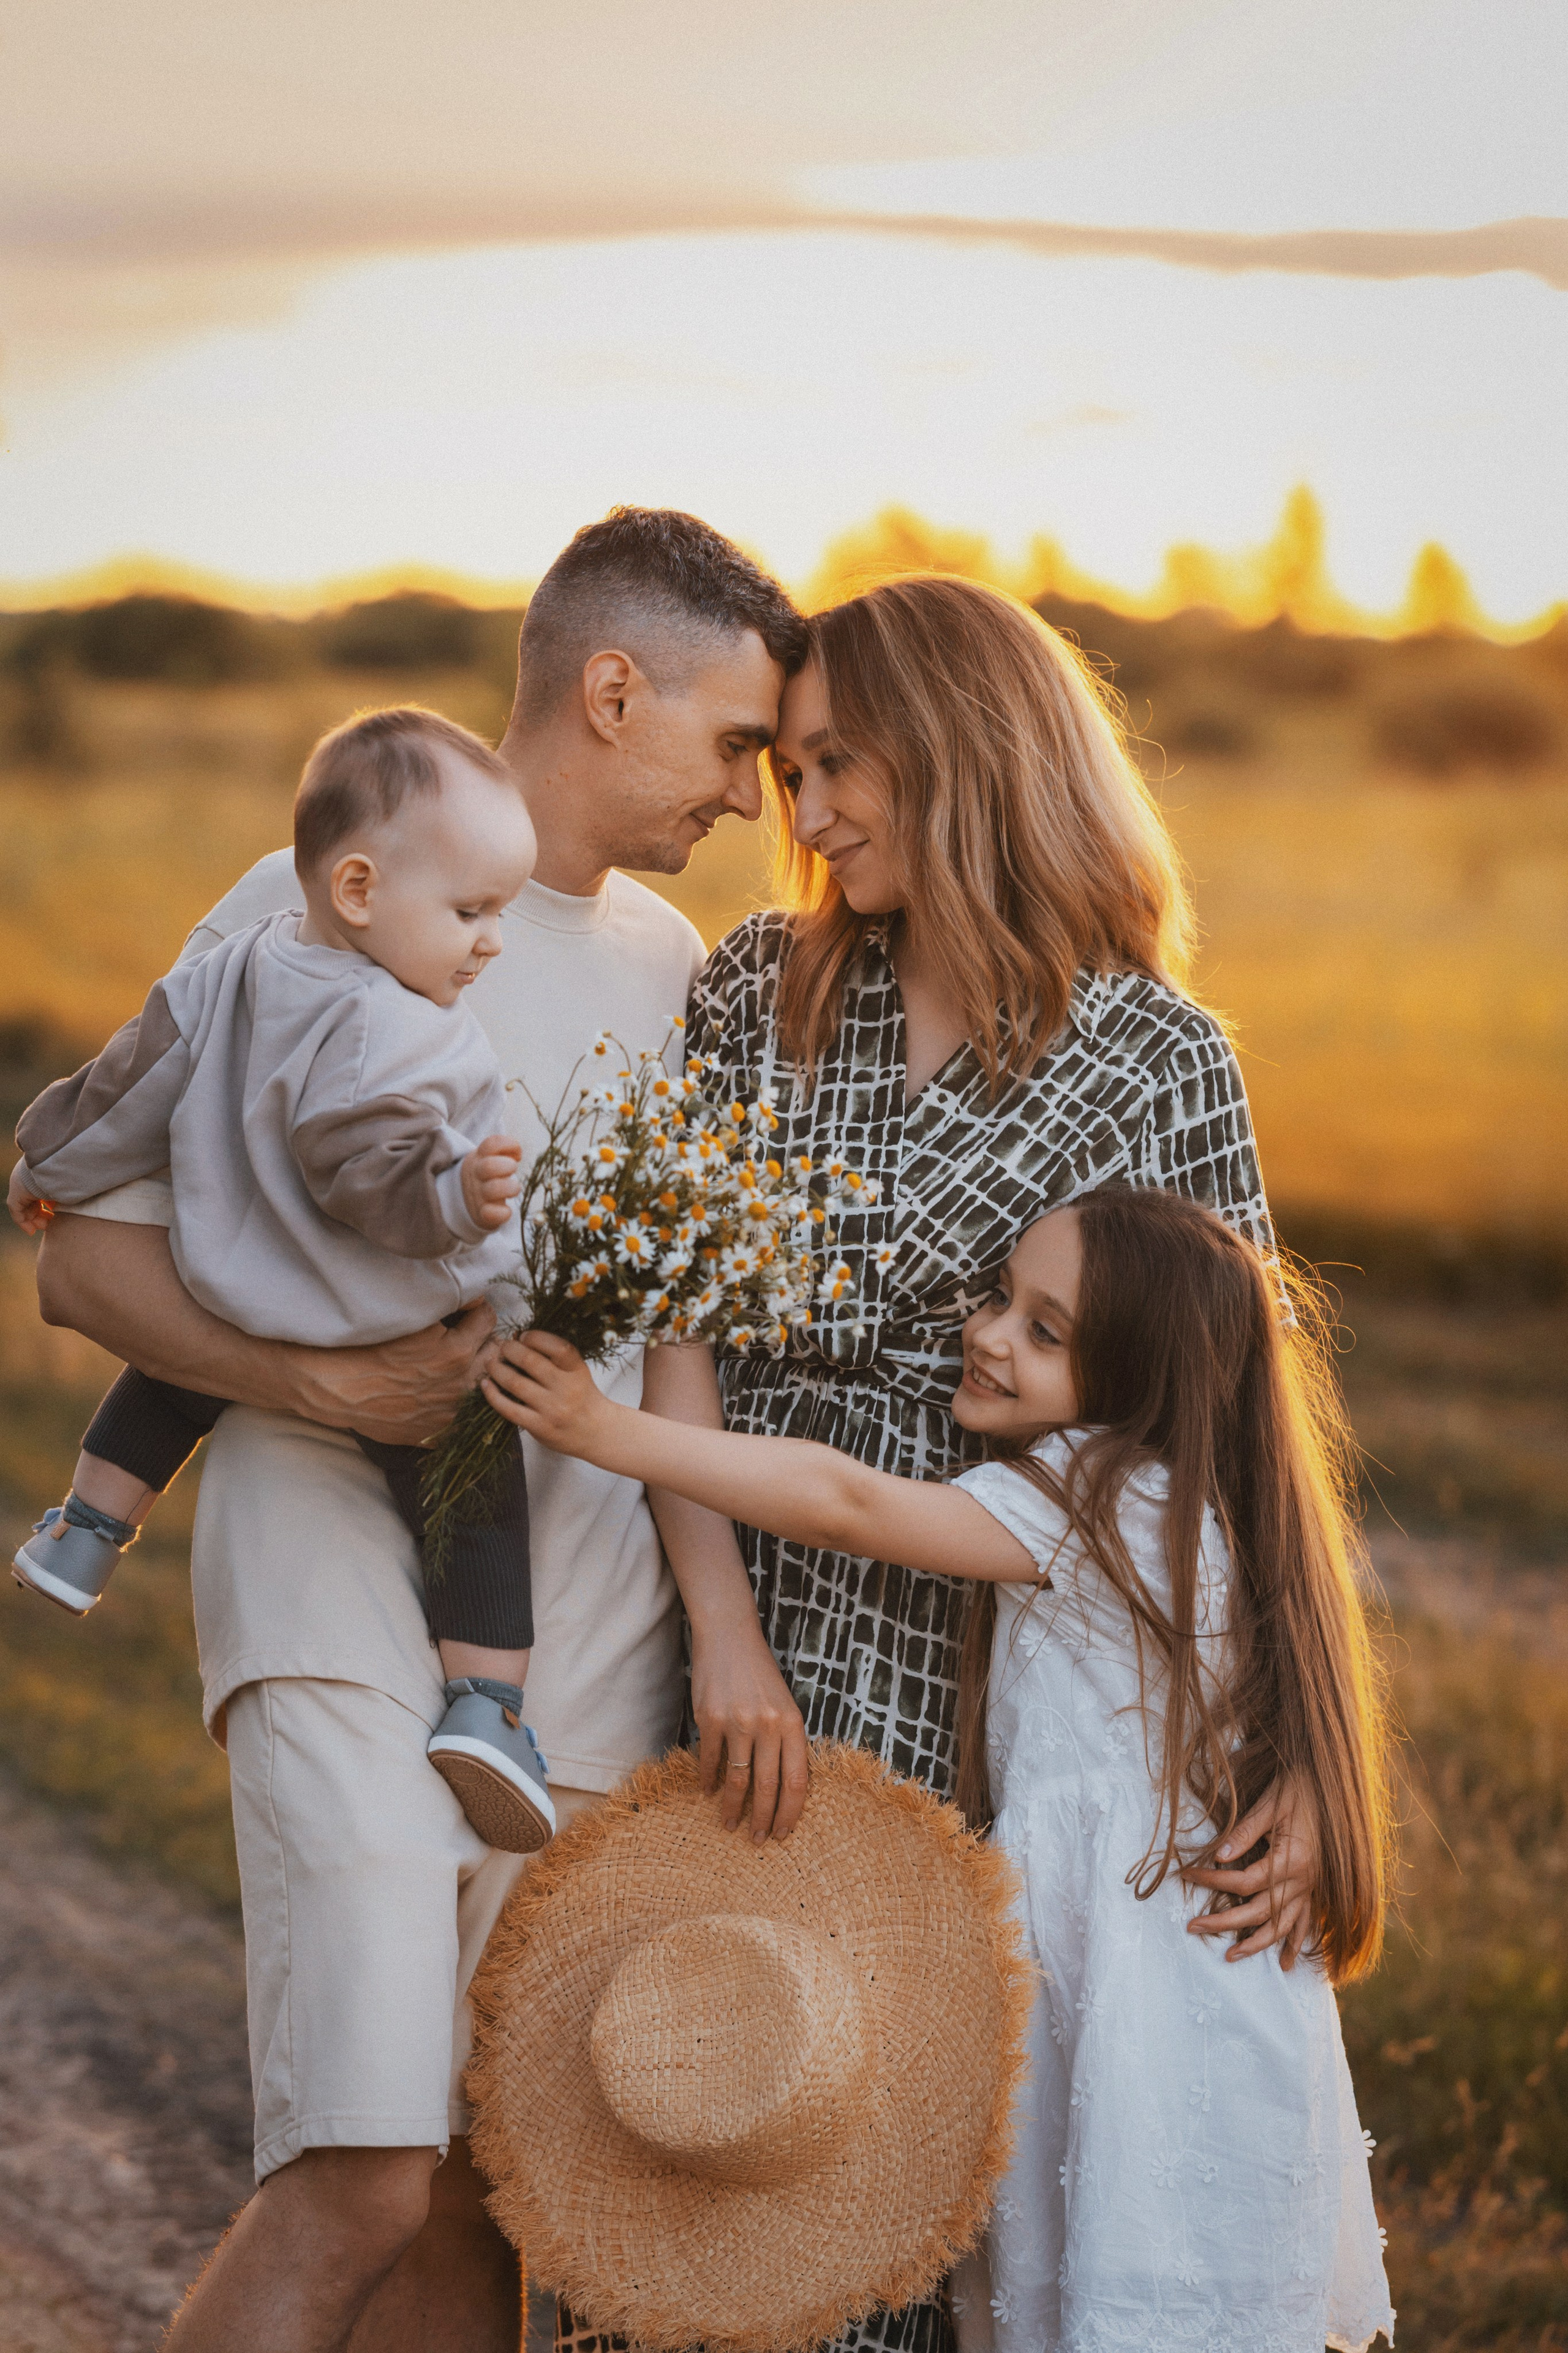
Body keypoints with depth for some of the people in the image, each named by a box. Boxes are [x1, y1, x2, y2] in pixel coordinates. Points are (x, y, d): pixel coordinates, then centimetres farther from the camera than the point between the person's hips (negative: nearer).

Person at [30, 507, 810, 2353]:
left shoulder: (668, 968, 14)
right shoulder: (311, 914, -5)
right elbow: (85, 1256, -4)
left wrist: (723, 1615, -1)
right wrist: (315, 1383, -20)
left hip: (591, 1635, 6)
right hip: (347, 1602, -6)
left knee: (502, 2189, 6)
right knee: (367, 2178, -15)